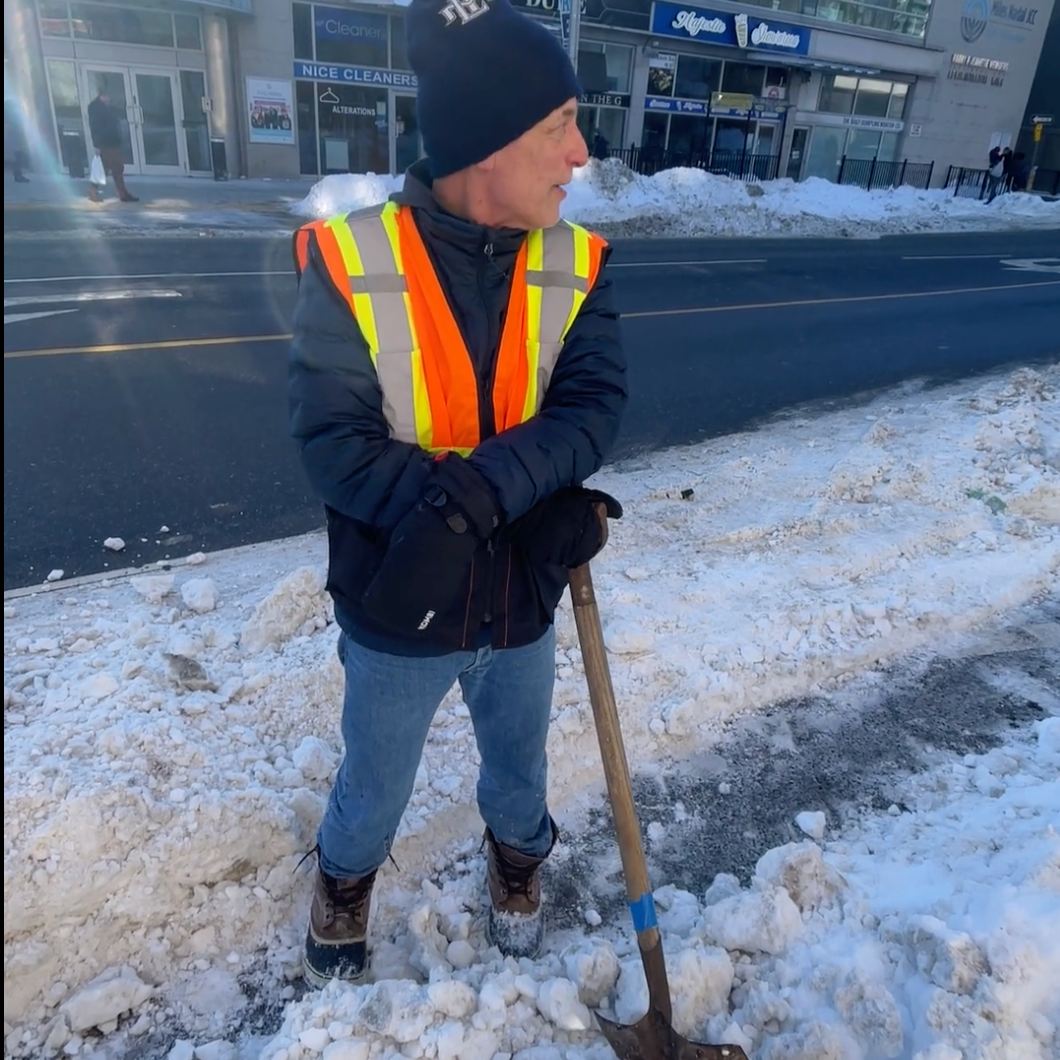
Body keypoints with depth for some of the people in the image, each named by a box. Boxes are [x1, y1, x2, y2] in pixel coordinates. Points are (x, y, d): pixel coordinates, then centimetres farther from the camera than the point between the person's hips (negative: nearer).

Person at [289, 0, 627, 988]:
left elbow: (594, 405, -17)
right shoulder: (349, 262, -18)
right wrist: (535, 505, -26)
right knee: (373, 790, 23)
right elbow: (332, 442, -21)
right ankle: (344, 882, 58)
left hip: (521, 604, 3)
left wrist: (475, 500, -33)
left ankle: (517, 860, 62)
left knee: (519, 767, 28)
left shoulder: (573, 265, -8)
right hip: (398, 613, -2)